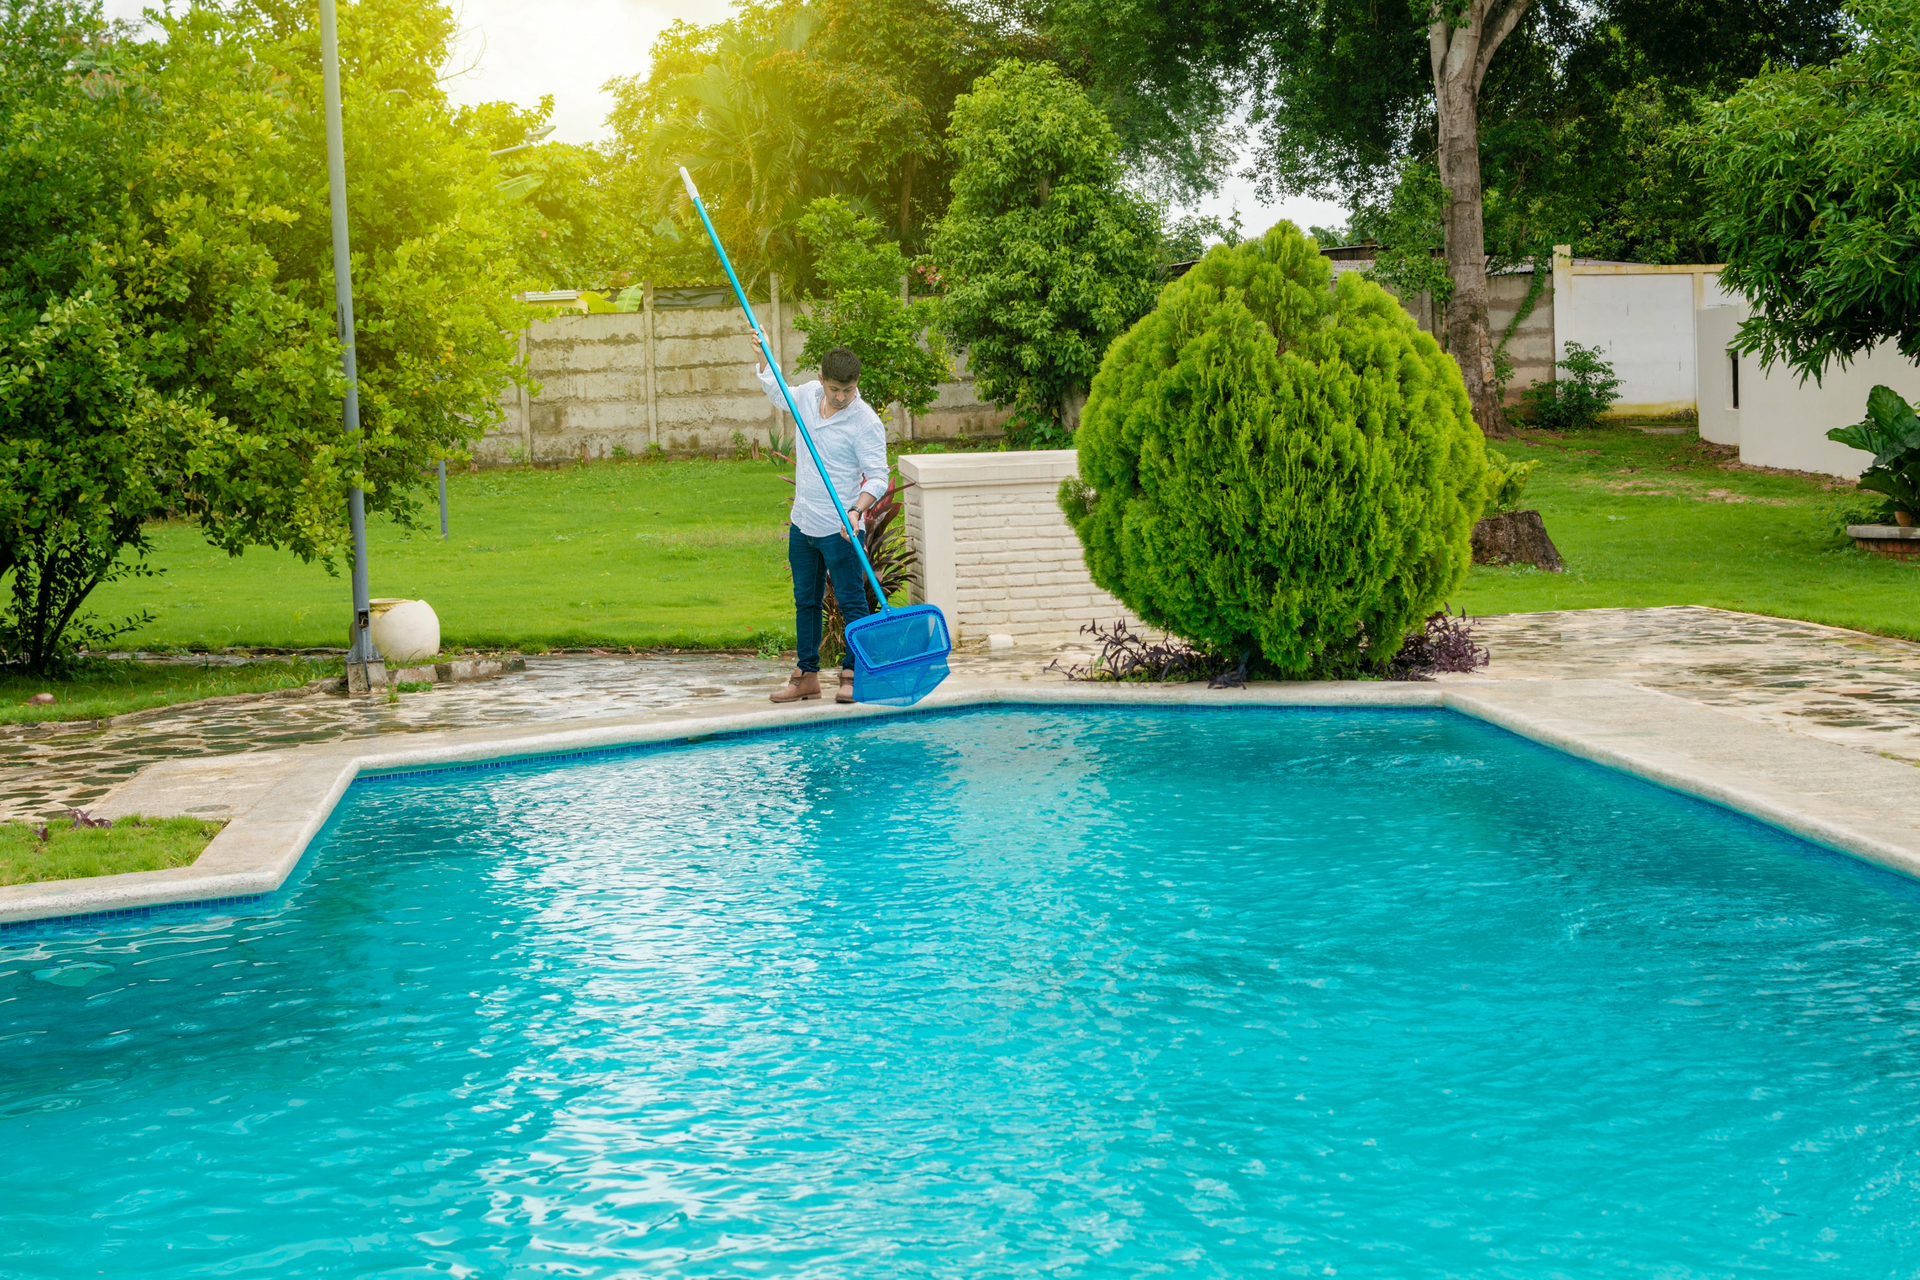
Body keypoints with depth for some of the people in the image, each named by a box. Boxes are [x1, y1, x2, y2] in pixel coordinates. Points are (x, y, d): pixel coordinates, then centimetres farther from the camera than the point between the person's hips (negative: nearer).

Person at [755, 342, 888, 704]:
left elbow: (878, 477, -15)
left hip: (839, 529, -7)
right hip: (802, 524, 7)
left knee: (851, 601, -2)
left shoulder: (866, 422, -15)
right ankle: (806, 675, 21)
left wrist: (856, 510, -29)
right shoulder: (808, 396, 4)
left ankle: (853, 674, 7)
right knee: (805, 600, 13)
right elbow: (777, 392, 27)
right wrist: (761, 356, 16)